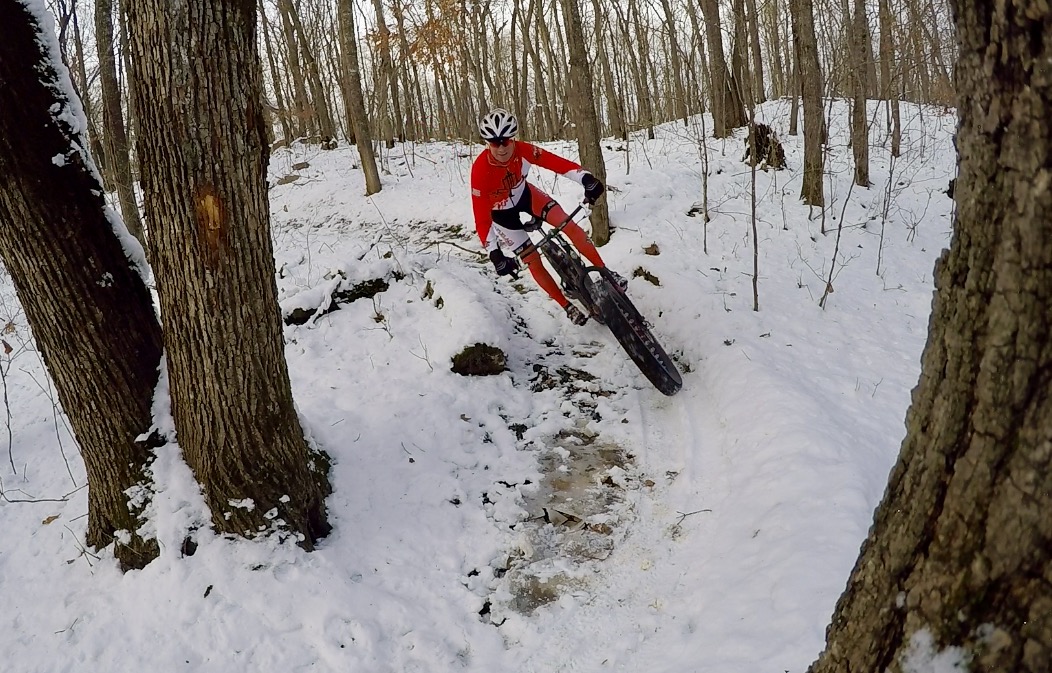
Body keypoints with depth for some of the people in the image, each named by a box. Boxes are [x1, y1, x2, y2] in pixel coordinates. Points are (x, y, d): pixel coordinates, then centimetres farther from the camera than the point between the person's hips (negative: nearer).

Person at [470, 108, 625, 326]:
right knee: (533, 261, -3)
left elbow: (557, 163, -30)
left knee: (569, 225, -16)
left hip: (524, 194, 3)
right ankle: (567, 306, 13)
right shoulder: (480, 170, -37)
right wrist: (494, 254, -45)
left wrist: (586, 179, -48)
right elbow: (481, 217, -36)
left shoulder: (523, 150, -29)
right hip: (502, 212, -3)